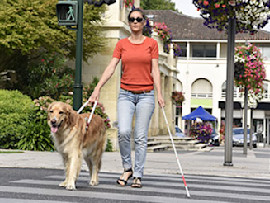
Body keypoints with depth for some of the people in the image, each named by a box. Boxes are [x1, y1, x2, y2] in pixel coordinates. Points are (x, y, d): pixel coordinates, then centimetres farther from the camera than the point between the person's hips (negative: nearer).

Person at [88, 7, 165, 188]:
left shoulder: (151, 43, 5)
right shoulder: (121, 44, 8)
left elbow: (155, 70, 0)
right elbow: (111, 67, 1)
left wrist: (159, 93, -10)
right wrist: (98, 88, -10)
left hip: (146, 95, -1)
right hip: (126, 94, 1)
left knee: (141, 137, -2)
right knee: (123, 132, -16)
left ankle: (138, 176, 7)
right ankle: (127, 168, 5)